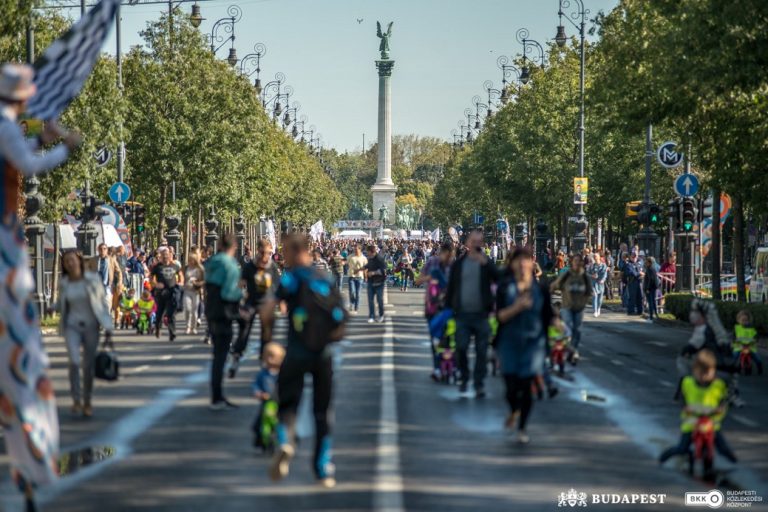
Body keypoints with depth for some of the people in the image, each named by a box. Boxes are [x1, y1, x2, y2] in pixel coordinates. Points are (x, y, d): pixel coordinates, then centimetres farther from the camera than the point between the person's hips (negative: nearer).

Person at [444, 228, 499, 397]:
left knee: (481, 351, 1)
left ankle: (479, 384, 8)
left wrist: (485, 263, -25)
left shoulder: (487, 263, 4)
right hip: (462, 314, 1)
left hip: (481, 314, -1)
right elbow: (450, 288, 11)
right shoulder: (458, 264, 7)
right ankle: (464, 378, 16)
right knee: (461, 348, -5)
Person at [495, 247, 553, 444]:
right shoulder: (505, 287, -3)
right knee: (511, 386, -4)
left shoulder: (540, 289, 0)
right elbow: (500, 315, -12)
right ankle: (513, 411, 32)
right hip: (510, 343, 0)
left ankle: (522, 428, 15)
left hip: (533, 342, 0)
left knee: (527, 386, -1)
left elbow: (547, 317, 10)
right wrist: (517, 307, -25)